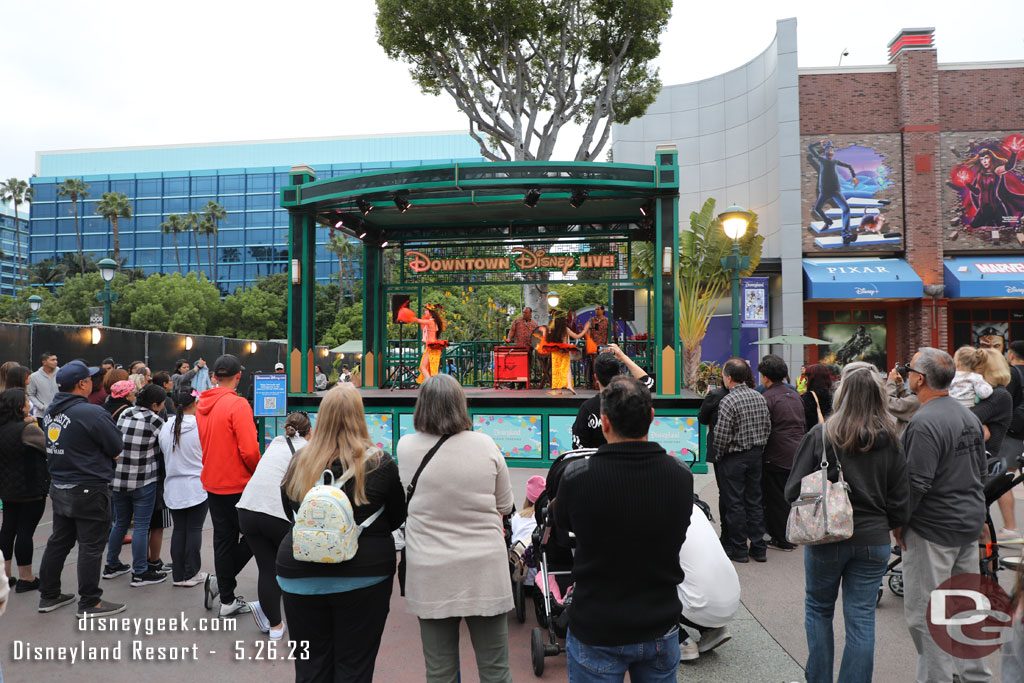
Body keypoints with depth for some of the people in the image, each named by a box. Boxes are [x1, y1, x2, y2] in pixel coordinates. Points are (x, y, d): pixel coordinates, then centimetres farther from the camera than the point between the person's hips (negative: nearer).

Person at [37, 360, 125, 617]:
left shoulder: (50, 411, 5)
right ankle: (89, 603, 11)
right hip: (89, 492, -8)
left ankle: (49, 595, 31)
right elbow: (117, 450, -16)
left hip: (59, 488, 8)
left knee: (58, 542, 19)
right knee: (91, 547, 2)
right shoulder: (92, 413, -21)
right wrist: (100, 456, 4)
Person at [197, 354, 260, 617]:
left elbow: (201, 445, 12)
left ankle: (227, 600, 19)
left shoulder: (202, 405, 5)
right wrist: (259, 473, -5)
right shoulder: (237, 404, -18)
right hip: (238, 484, -7)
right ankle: (221, 581, 4)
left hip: (212, 483, 7)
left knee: (223, 538, 13)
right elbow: (249, 450, -23)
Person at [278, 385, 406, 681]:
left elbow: (289, 513, 11)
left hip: (301, 577, 3)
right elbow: (397, 518, 1)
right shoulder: (380, 463, -12)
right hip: (363, 576, -2)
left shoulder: (299, 461, -4)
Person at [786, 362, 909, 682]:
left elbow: (794, 491, -11)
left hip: (826, 539, -2)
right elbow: (900, 501, 2)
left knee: (818, 609, 17)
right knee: (862, 619, 10)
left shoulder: (821, 435, -14)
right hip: (873, 541, 2)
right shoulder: (892, 442, -3)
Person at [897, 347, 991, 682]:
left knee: (925, 613, 1)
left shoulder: (924, 423, -22)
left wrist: (899, 521, -12)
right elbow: (980, 470, 17)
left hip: (934, 528, -10)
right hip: (971, 522, 10)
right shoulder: (968, 415, 8)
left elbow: (917, 483, -24)